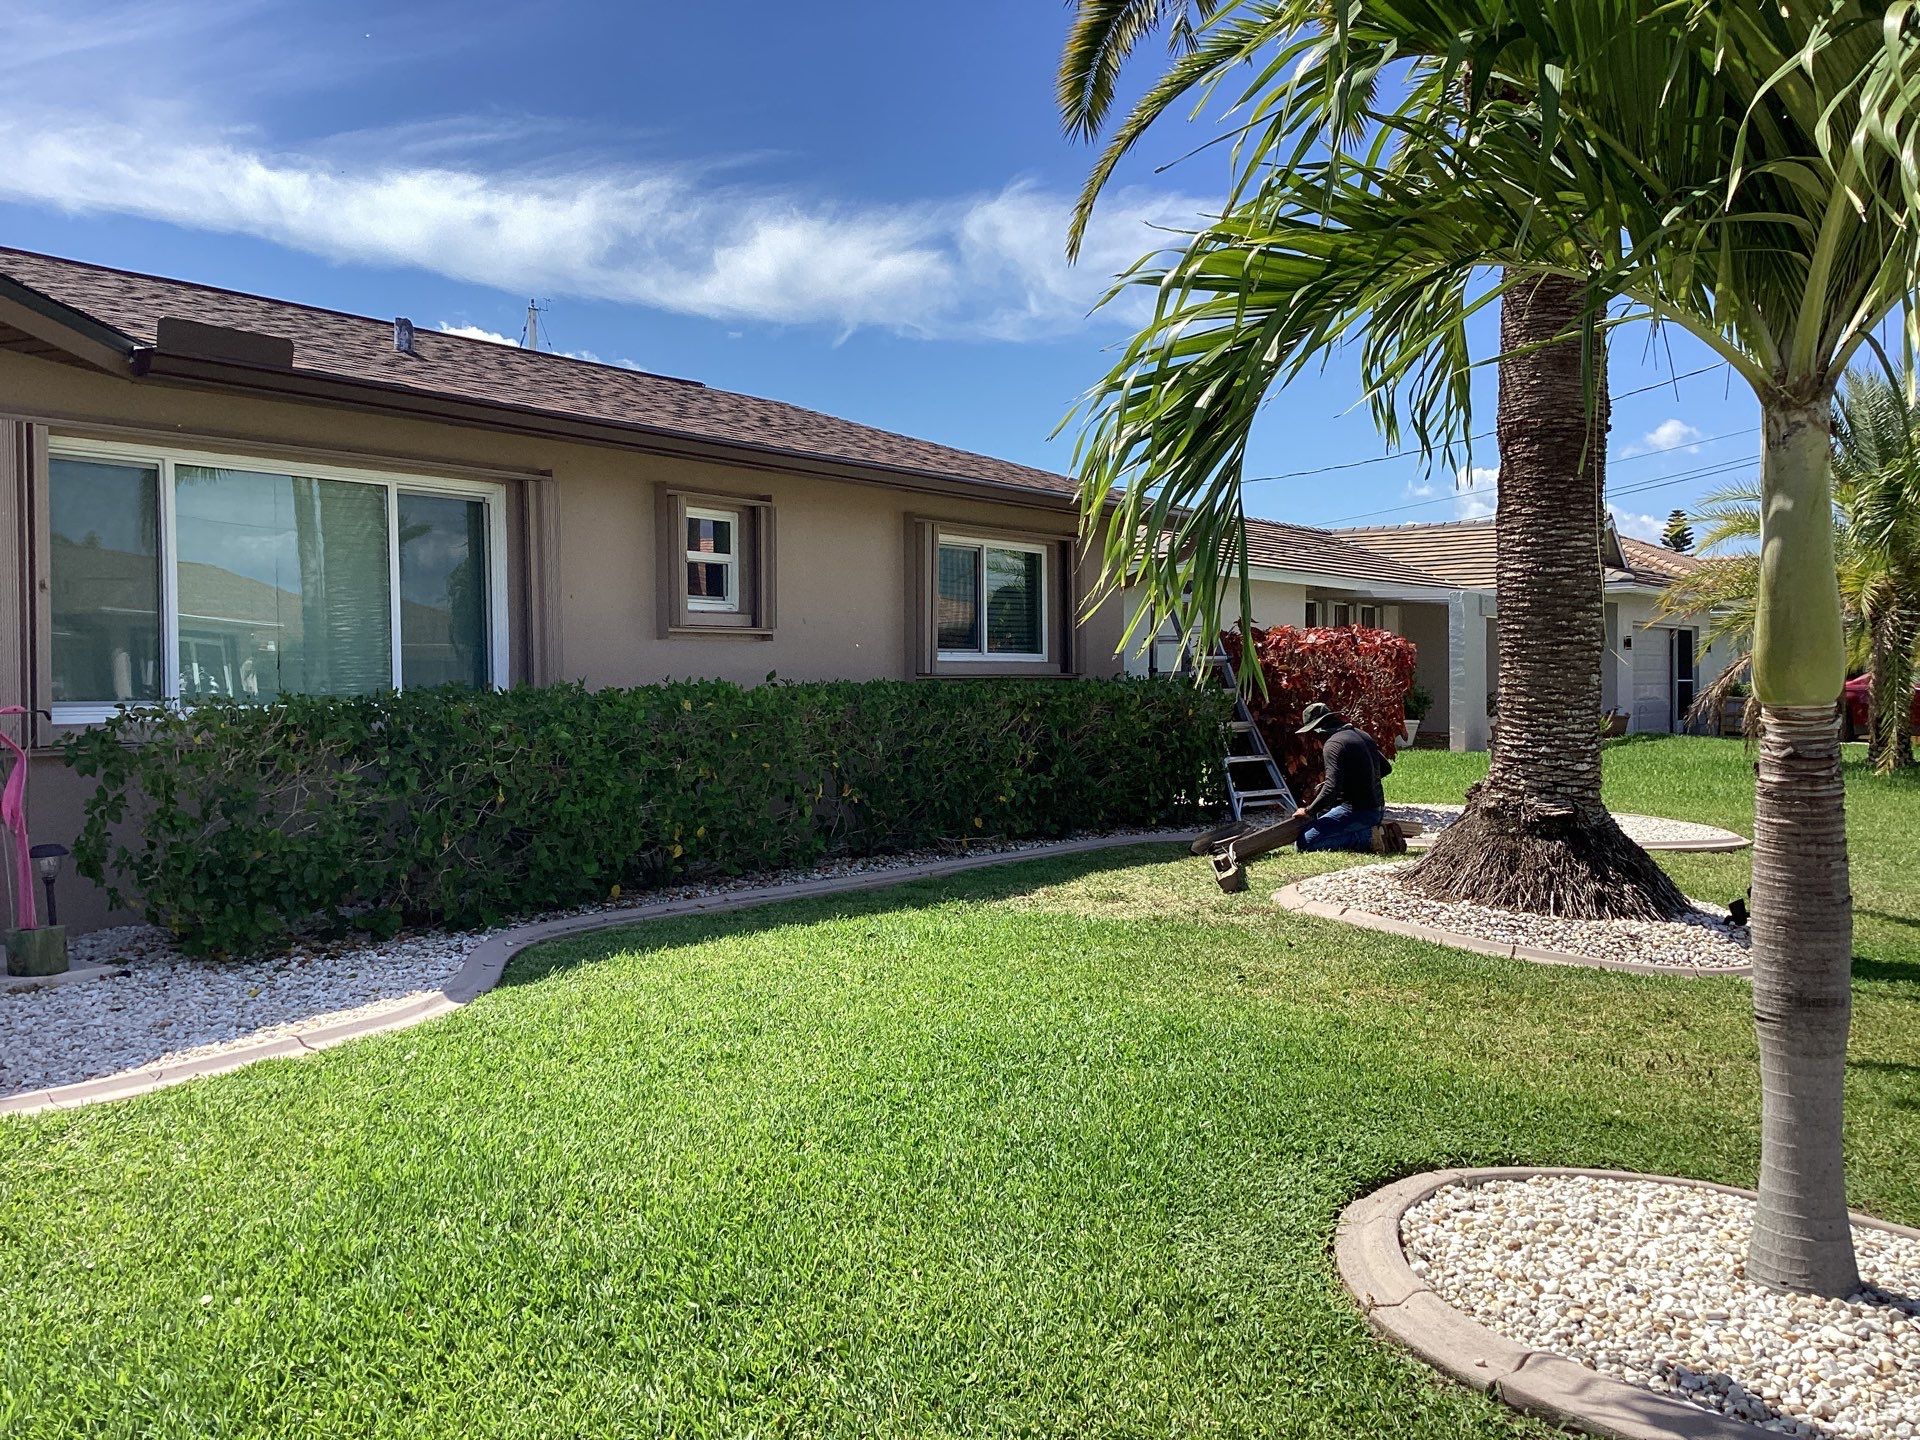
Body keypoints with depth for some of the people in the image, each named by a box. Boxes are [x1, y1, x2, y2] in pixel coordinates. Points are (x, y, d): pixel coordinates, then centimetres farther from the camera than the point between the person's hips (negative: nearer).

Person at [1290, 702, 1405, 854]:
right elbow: (1386, 768, 25)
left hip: (1356, 810, -9)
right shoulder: (1361, 734, 14)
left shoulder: (1333, 744, -14)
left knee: (1305, 842, -13)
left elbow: (1332, 788, -24)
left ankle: (1370, 838, -14)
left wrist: (1309, 811, -12)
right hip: (1378, 809, 9)